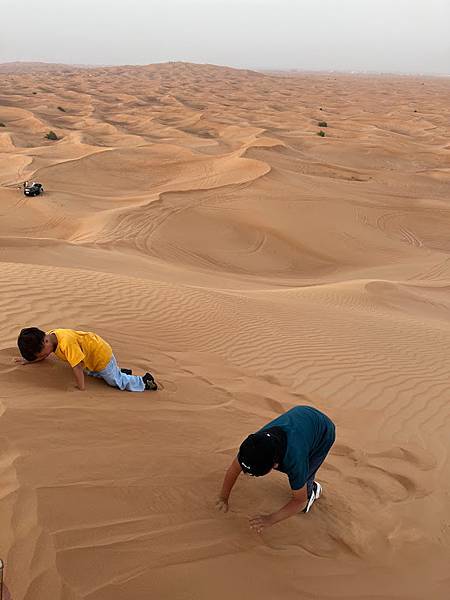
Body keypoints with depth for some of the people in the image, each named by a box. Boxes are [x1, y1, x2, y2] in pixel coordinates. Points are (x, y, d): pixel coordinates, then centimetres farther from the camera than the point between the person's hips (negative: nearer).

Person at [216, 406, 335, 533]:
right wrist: (223, 498, -7)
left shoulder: (295, 461, -42)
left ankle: (311, 491, 27)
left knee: (300, 478, -5)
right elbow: (234, 469, -11)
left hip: (324, 431, -5)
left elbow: (300, 501, -25)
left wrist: (270, 519, -28)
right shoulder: (256, 442, -30)